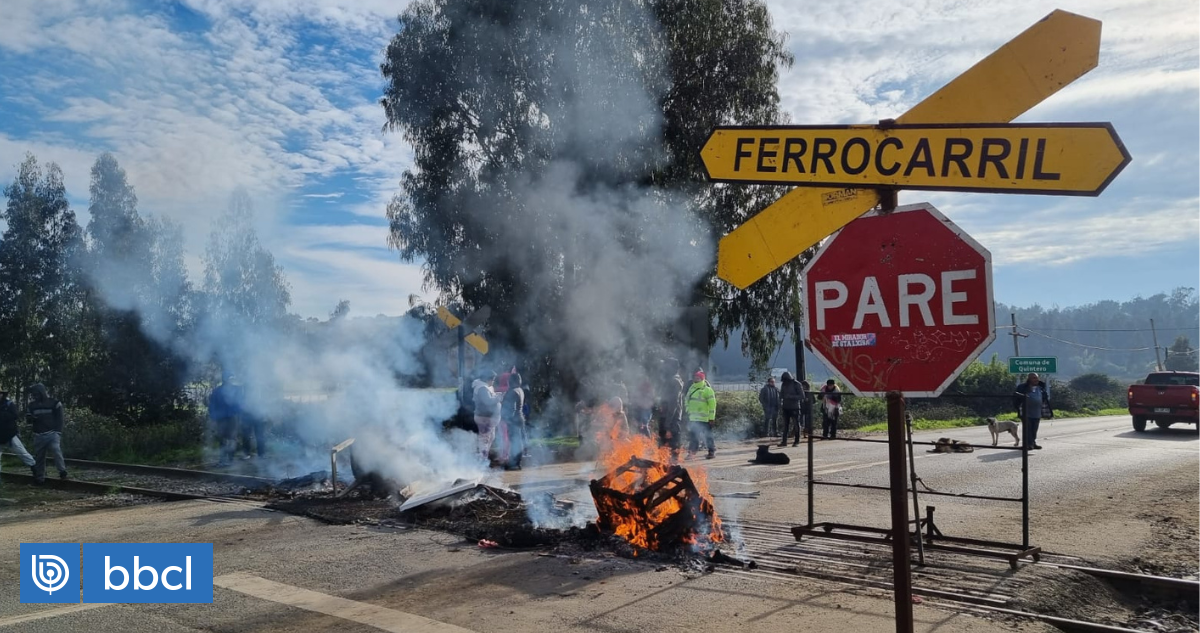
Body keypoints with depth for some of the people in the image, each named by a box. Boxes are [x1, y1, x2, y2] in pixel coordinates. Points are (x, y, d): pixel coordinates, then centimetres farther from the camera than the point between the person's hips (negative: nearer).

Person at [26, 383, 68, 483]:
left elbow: (60, 419, -1)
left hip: (52, 433, -5)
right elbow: (29, 419, 19)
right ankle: (39, 478, 16)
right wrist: (31, 418, -6)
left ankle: (62, 472, -22)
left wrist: (58, 432, -11)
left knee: (56, 451, -24)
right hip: (38, 435, 5)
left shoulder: (54, 403, -2)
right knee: (38, 456, 7)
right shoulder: (32, 405, 11)